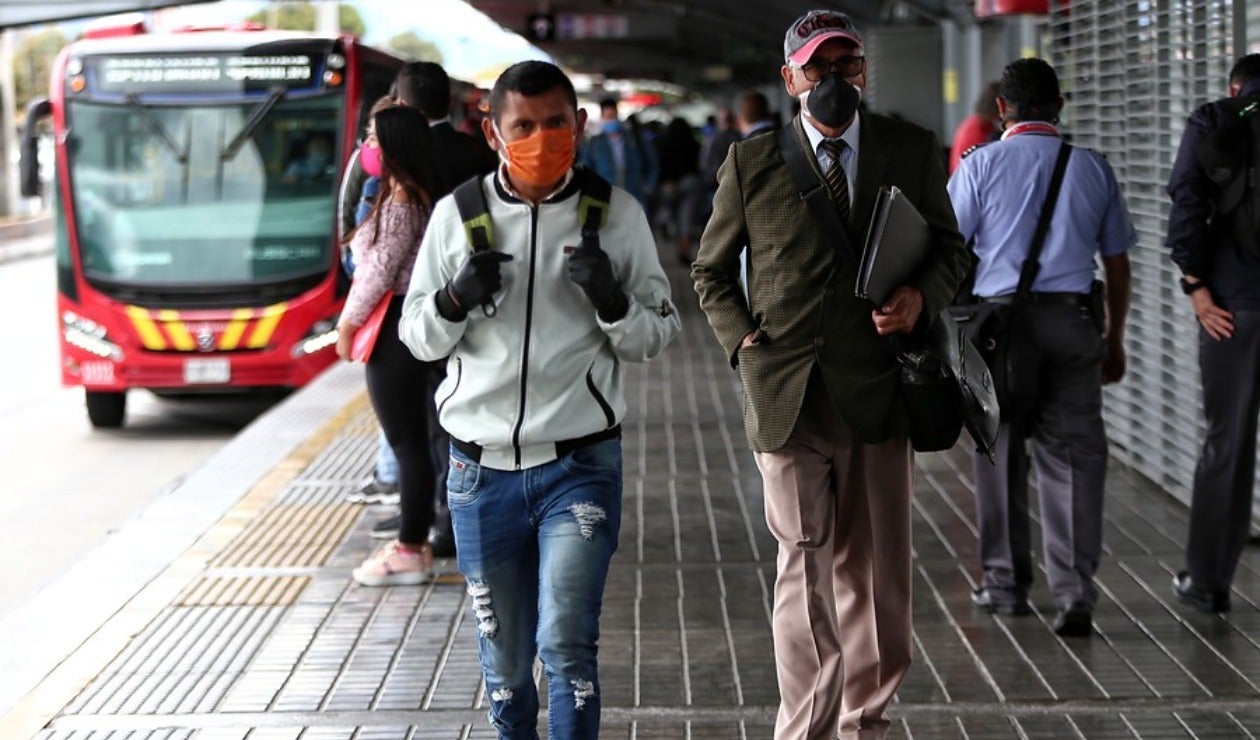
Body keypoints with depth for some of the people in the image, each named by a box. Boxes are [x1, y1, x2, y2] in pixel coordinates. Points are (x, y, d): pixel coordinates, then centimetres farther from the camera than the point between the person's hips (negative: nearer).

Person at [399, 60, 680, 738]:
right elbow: (418, 337, 8)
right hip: (482, 470, 2)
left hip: (580, 464, -2)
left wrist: (611, 300, -17)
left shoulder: (616, 213, -1)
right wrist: (457, 299, -14)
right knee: (503, 658, 11)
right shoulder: (458, 214, 1)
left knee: (567, 645, -14)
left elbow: (653, 337, 4)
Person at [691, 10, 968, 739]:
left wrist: (923, 296, -7)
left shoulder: (914, 150, 6)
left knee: (876, 572, 11)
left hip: (878, 393, 2)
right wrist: (742, 336, -1)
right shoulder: (752, 162, 4)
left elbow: (950, 248, 14)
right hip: (787, 397, -2)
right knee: (805, 570, -2)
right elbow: (712, 270, 14)